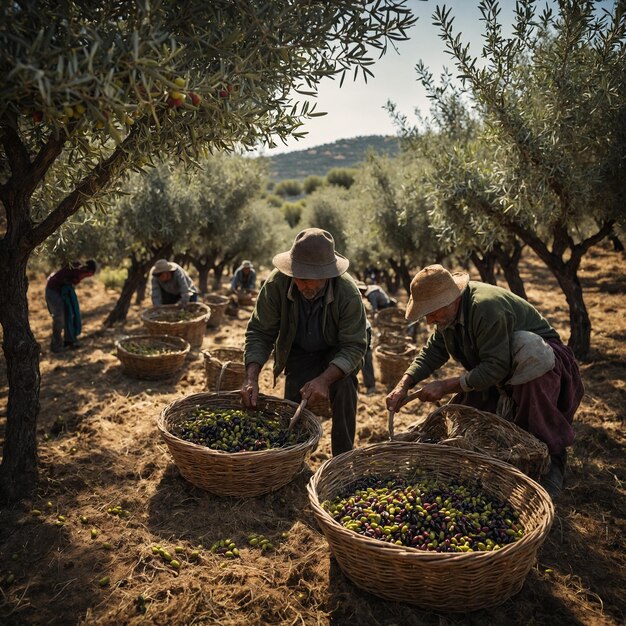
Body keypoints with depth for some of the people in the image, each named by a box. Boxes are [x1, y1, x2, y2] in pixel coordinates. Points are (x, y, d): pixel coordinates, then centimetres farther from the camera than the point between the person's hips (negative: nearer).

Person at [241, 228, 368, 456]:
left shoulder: (348, 293, -34)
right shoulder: (276, 283, -29)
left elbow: (354, 346, -30)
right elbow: (259, 332, -21)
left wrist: (325, 379, -46)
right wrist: (251, 377, -35)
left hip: (337, 352, -2)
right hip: (298, 353, 2)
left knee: (344, 387, -29)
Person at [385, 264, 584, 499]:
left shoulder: (486, 308, -33)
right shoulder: (449, 309, -5)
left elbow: (495, 368, -34)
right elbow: (432, 351, -2)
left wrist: (446, 386, -29)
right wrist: (404, 385, -14)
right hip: (498, 374, 8)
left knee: (527, 347, -41)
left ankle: (551, 453, -29)